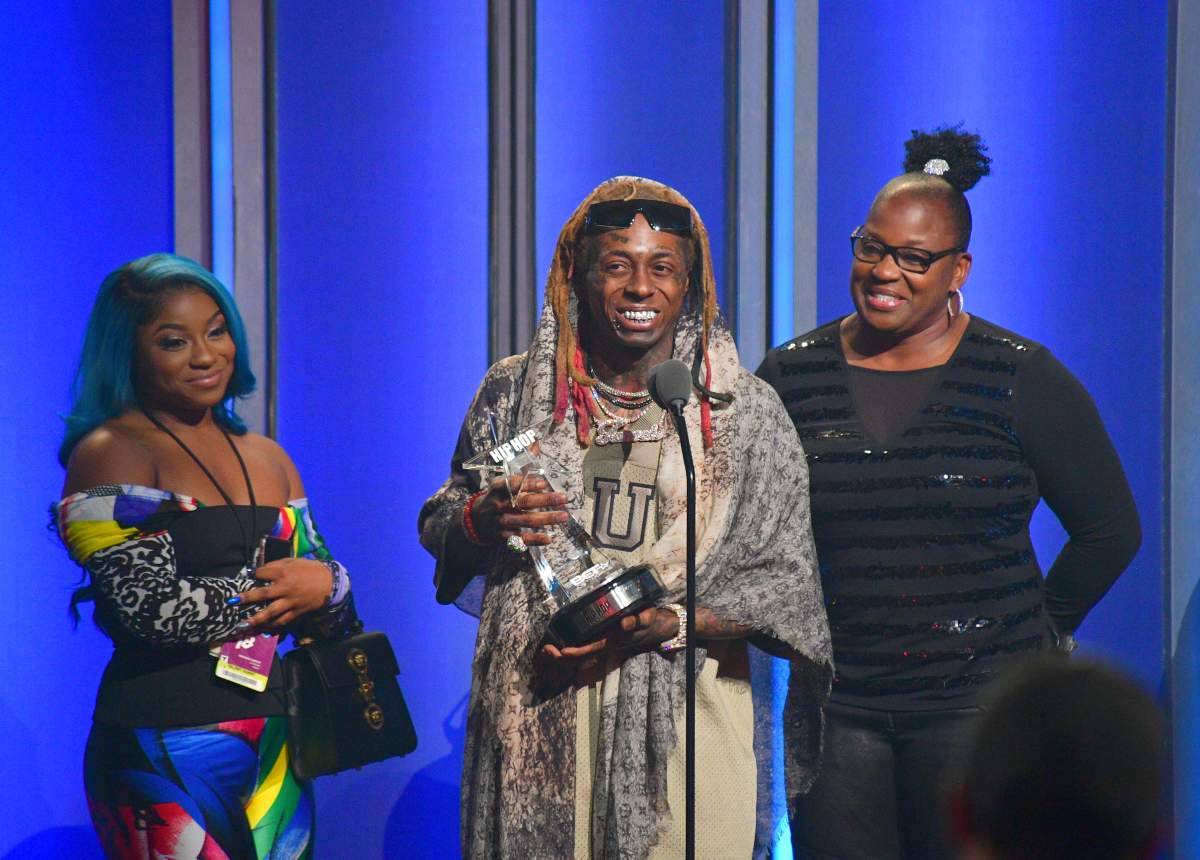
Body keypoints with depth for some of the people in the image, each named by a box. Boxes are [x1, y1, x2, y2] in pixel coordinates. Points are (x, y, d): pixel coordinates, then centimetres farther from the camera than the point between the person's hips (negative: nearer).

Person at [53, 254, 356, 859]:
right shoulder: (111, 454, -6)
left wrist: (326, 584, -8)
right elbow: (151, 608, -17)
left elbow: (332, 614, 15)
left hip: (274, 751, 6)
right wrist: (278, 590, -5)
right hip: (165, 753, -6)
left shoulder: (266, 458, 13)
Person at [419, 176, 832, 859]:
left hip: (681, 718, -1)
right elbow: (438, 532, 14)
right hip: (535, 718, 1)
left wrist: (663, 625, -15)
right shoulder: (515, 392, 6)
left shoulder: (748, 411, 1)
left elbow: (787, 581, -1)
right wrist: (481, 521, -9)